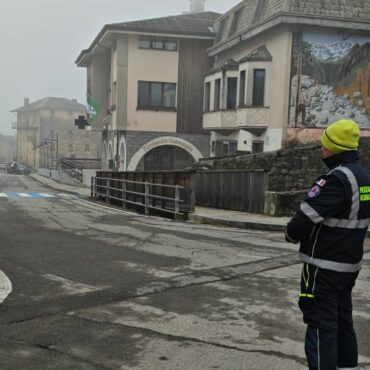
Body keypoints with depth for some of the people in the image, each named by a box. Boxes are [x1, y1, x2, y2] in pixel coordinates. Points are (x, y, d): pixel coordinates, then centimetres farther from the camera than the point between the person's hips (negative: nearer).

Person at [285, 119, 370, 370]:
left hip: (325, 265, -9)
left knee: (321, 324, -3)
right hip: (349, 263, 9)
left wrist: (292, 234, -2)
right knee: (343, 320, 18)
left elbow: (306, 217, -23)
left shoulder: (337, 179, -21)